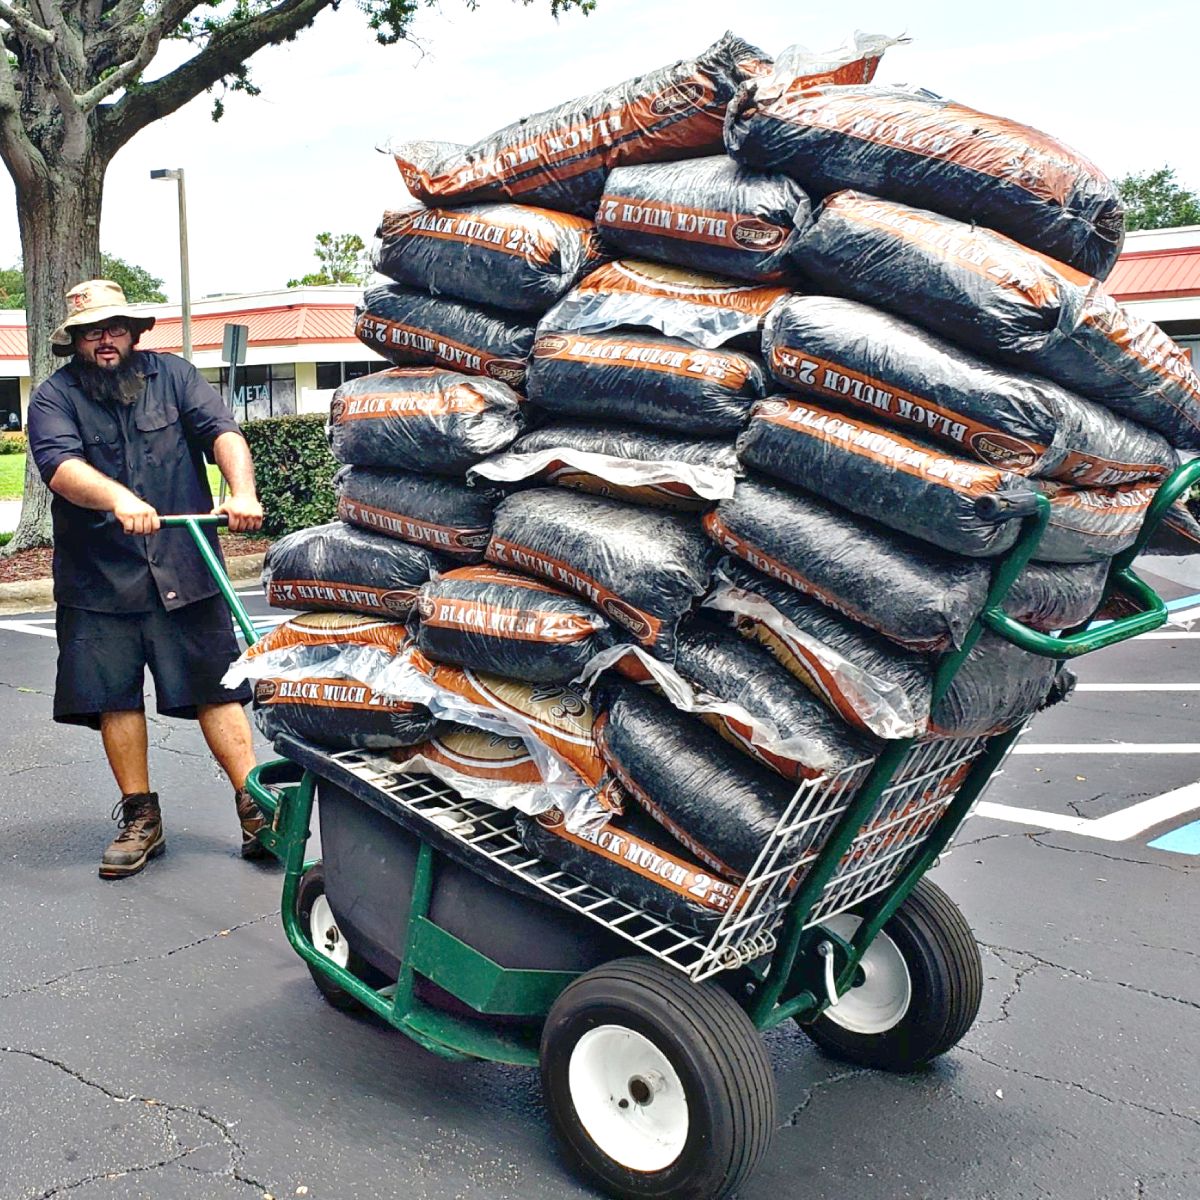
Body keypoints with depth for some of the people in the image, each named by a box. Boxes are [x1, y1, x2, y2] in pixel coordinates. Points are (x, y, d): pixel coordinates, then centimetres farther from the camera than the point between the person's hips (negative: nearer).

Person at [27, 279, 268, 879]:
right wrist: (119, 499, -35)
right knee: (115, 697, 5)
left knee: (216, 690, 0)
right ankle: (140, 818, 19)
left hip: (184, 570, 0)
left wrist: (242, 492, -25)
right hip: (99, 578, 1)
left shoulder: (172, 375, 7)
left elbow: (222, 431, -6)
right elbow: (60, 465, -16)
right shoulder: (55, 395, 3)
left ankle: (253, 807, 7)